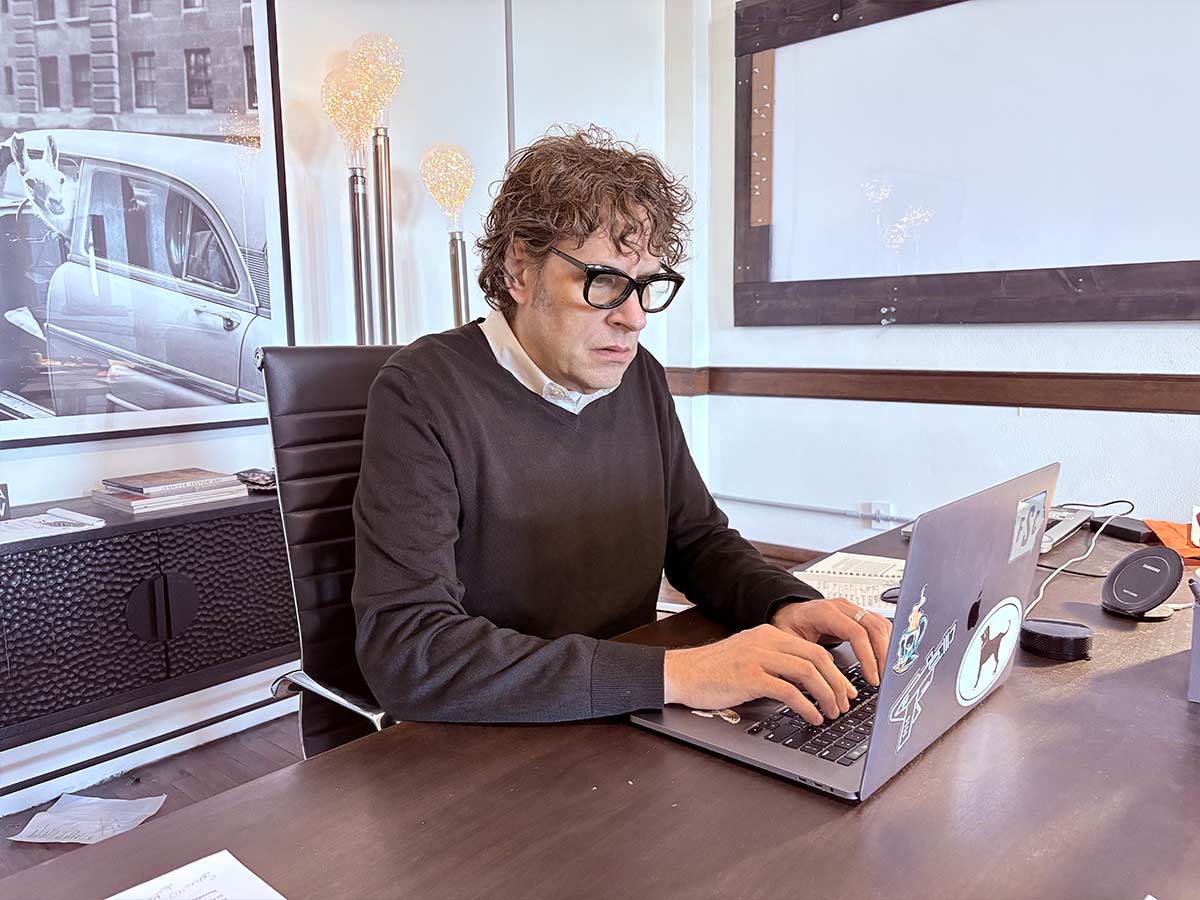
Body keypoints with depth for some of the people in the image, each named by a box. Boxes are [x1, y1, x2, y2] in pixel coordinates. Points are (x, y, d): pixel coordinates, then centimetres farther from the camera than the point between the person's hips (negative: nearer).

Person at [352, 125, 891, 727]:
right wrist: (669, 673, -30)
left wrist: (788, 606, -10)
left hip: (633, 731, 6)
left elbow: (698, 540, 11)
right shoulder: (421, 395, -17)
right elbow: (405, 654, -25)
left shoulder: (641, 379, 4)